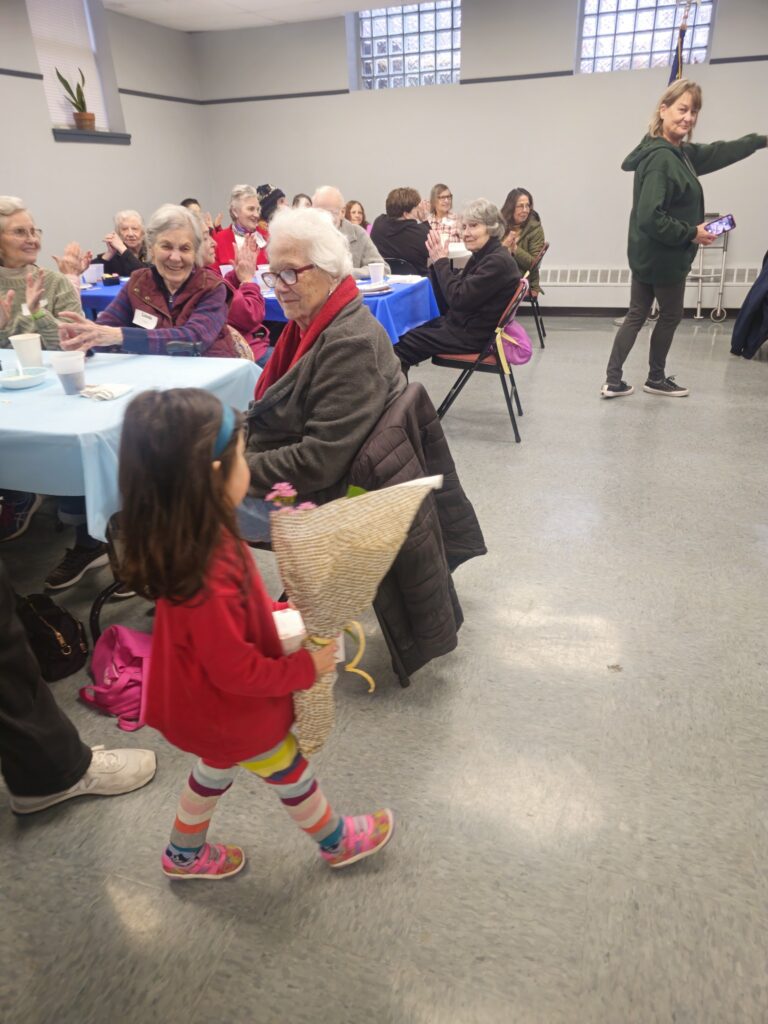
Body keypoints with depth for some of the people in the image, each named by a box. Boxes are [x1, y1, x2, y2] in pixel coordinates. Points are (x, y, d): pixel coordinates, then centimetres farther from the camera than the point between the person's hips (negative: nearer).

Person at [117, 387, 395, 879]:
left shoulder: (192, 538, -12)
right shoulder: (208, 573, -41)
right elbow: (237, 671, -30)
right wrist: (306, 668, -18)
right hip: (232, 711, -8)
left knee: (216, 769, 32)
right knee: (293, 775, 18)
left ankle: (185, 853, 55)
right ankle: (339, 841, 46)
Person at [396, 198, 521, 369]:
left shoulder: (498, 262, -19)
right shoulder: (481, 256, 9)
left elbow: (457, 299, -23)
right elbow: (446, 301, 9)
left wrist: (441, 261, -13)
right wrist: (438, 261, -4)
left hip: (472, 336, -10)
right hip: (462, 323, 10)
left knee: (401, 343, -9)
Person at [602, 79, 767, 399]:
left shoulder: (681, 153, 8)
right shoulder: (660, 158, -21)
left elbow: (717, 153, 24)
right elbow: (650, 217, -29)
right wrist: (692, 233, -19)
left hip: (647, 254, 9)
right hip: (663, 256, -9)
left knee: (636, 315, 10)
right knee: (671, 315, 9)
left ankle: (613, 381, 11)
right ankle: (656, 379, 25)